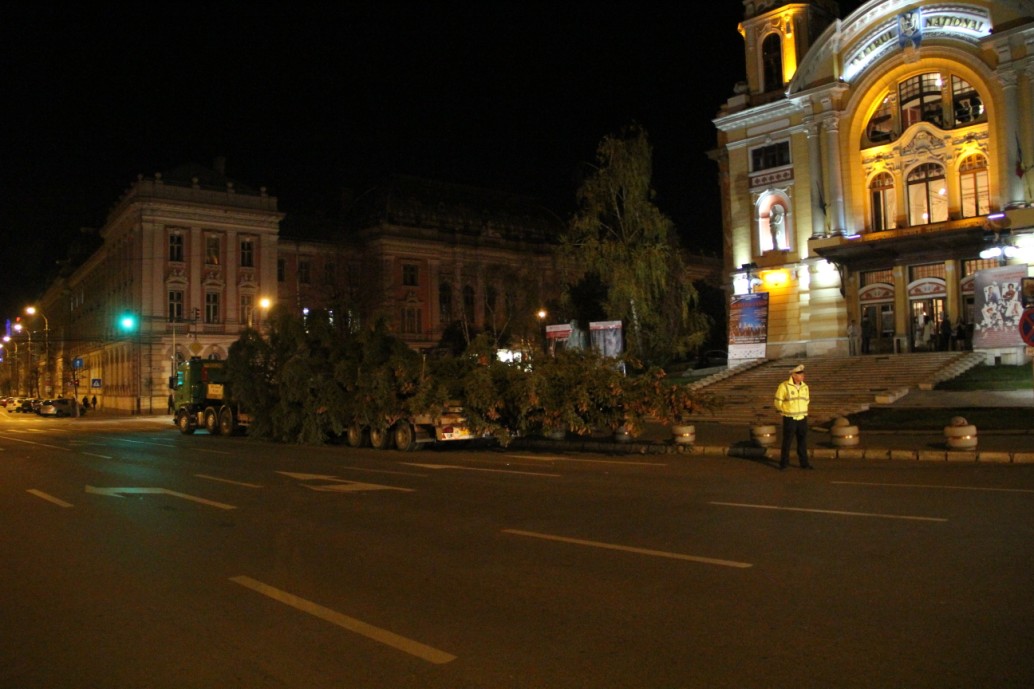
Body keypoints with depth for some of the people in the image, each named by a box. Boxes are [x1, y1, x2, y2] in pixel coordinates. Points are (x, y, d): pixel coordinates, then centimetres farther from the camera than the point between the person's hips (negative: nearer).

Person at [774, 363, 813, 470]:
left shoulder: (805, 387, 3)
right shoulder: (784, 386, -13)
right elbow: (778, 402, -5)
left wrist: (802, 412, 12)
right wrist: (786, 412, 4)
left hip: (802, 419, 4)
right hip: (789, 419, -4)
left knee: (803, 442, 7)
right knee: (787, 442, 2)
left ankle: (804, 463, 15)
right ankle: (784, 463, 13)